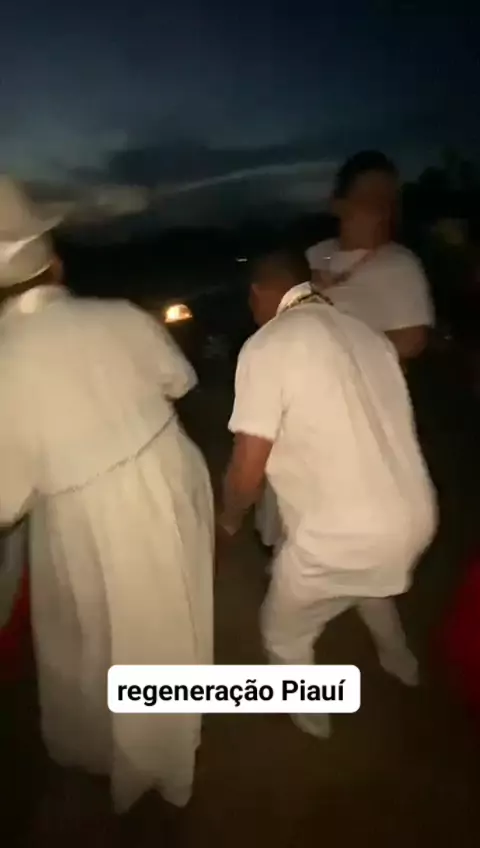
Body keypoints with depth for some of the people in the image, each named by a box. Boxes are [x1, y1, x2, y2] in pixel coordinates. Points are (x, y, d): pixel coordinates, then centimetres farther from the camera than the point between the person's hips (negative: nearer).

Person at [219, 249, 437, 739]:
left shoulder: (267, 345, -12)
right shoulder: (369, 337, 8)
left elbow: (248, 469, -15)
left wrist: (229, 519, 6)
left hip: (341, 535, -7)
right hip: (416, 516, 8)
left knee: (282, 635, 23)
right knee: (369, 578, 41)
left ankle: (310, 717, 49)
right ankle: (399, 660, 66)